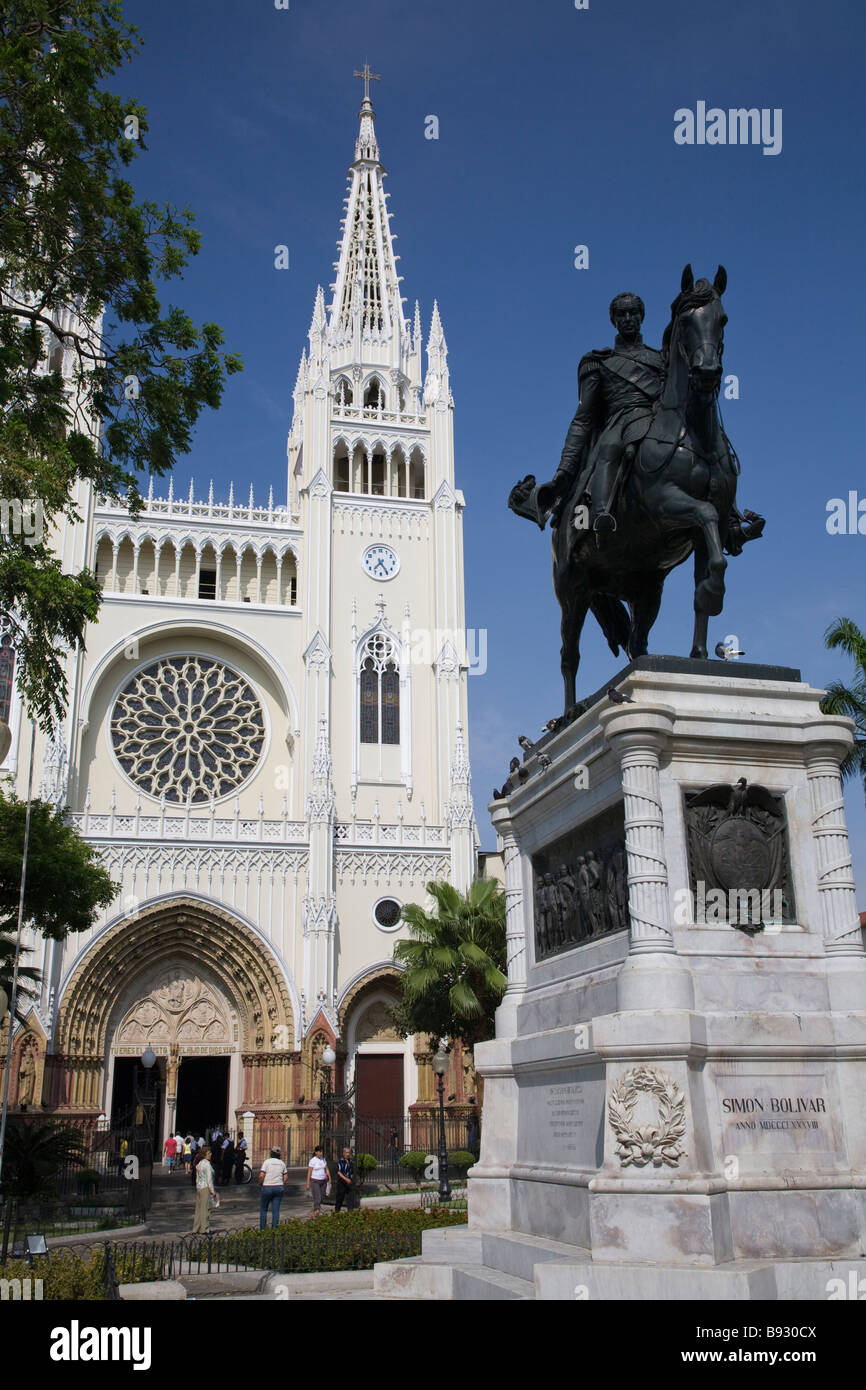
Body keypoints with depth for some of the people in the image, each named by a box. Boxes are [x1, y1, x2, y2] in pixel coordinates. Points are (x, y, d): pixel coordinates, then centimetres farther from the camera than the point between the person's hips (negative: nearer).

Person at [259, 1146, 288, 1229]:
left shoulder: (267, 1161, -8)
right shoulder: (281, 1163, 7)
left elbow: (261, 1175, -16)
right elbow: (286, 1176, 11)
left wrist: (260, 1184, 0)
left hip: (267, 1188, -3)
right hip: (278, 1188, 3)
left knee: (263, 1209, 11)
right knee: (275, 1210, 5)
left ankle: (262, 1228, 10)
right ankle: (274, 1229, 2)